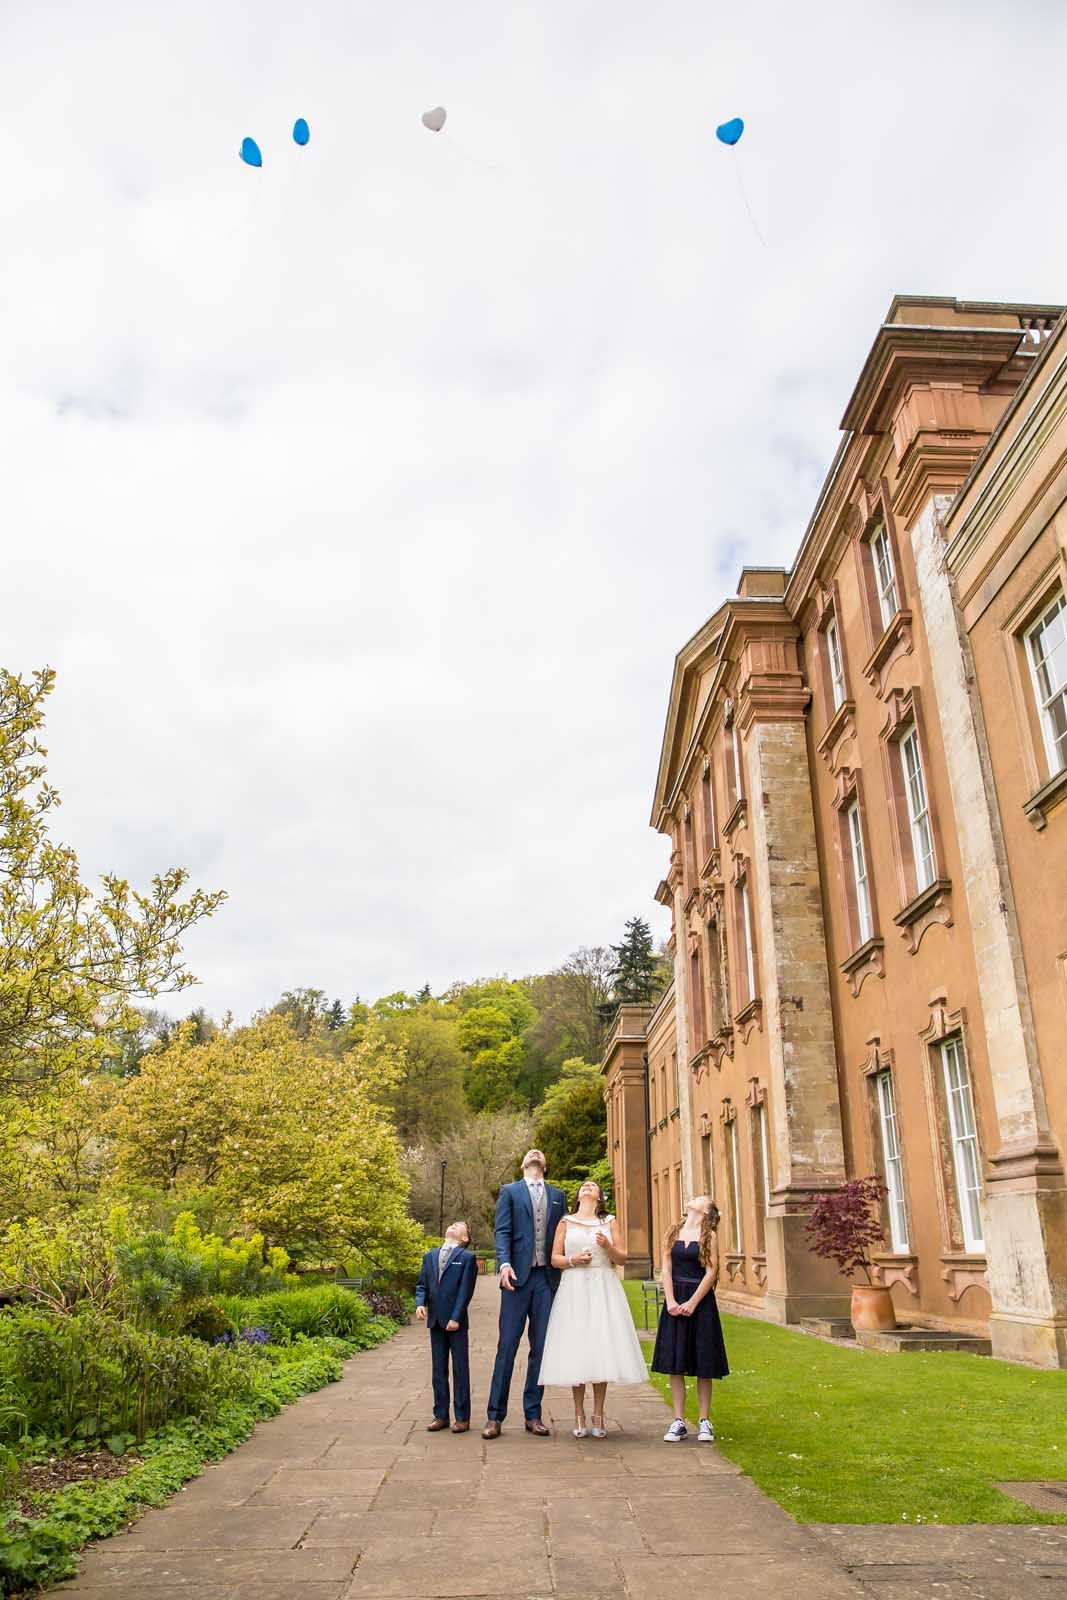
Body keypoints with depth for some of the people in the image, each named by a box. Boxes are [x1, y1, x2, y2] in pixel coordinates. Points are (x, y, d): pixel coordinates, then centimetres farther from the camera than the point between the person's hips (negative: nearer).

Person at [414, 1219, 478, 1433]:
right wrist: (420, 1303, -8)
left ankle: (462, 1417, 10)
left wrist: (456, 1318, -14)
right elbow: (421, 1285, 11)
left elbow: (465, 1290, -8)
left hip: (456, 1322, -4)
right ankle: (441, 1415, 19)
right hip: (435, 1321, 4)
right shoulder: (429, 1256, 13)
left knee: (460, 1370, 3)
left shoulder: (467, 1257, -2)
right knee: (438, 1370, 10)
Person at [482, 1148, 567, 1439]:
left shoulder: (558, 1196, 16)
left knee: (540, 1347, 6)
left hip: (547, 1279, 3)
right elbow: (502, 1232, -2)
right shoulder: (509, 1191, 7)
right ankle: (495, 1416, 6)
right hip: (518, 1277, -3)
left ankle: (533, 1415, 15)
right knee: (507, 1346, -2)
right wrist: (504, 1263, -18)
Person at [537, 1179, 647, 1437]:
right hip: (574, 1289, 0)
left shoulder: (609, 1222, 12)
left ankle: (598, 1416, 5)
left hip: (603, 1289, 0)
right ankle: (579, 1416, 6)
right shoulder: (566, 1222, 11)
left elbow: (622, 1258, 8)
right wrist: (572, 1260, -11)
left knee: (601, 1348, -4)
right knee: (575, 1350, -4)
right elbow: (555, 1258, 8)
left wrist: (608, 1246, -12)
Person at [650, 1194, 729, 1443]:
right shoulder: (673, 1233, 8)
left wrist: (692, 1303, -14)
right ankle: (679, 1421, 11)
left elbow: (711, 1272, -8)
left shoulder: (709, 1236, 0)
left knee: (703, 1364, 2)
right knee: (674, 1363, 3)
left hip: (700, 1300, -3)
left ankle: (704, 1422, 12)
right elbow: (666, 1269, 4)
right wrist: (671, 1301, -8)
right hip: (675, 1302, 3)